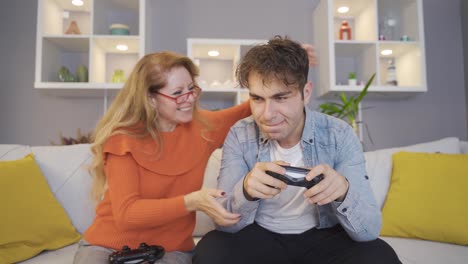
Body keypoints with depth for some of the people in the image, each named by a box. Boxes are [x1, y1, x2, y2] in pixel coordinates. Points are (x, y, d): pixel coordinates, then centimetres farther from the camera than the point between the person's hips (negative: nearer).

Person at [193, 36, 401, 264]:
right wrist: (246, 190, -37)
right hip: (260, 237, 1)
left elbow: (370, 229, -16)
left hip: (324, 238, 0)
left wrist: (343, 191, -38)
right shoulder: (239, 136, -12)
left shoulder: (339, 135, -14)